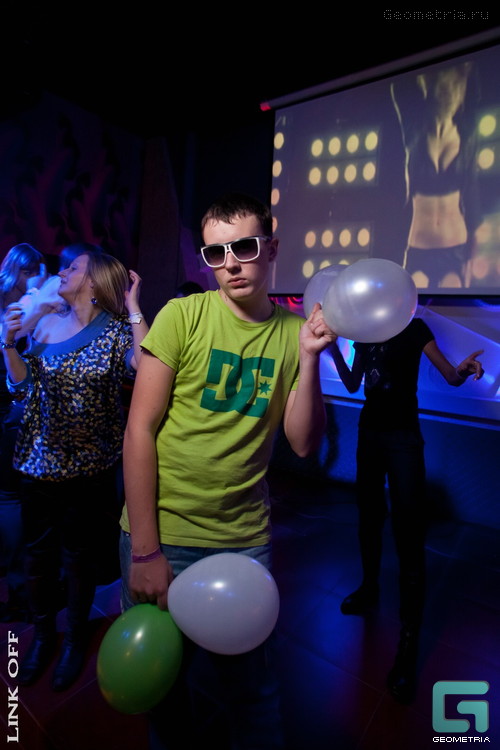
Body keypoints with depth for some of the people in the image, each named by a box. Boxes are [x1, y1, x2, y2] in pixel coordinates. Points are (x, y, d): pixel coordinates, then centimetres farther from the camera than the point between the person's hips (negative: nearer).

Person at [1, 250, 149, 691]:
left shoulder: (115, 329, -10)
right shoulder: (46, 322, 5)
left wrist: (133, 308, -25)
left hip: (90, 463, -4)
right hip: (41, 458, 4)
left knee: (79, 550, 14)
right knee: (38, 547, 16)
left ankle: (76, 635, 39)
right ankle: (43, 631, 41)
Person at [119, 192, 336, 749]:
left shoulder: (294, 331, -2)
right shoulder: (183, 315, -10)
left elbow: (303, 444, -4)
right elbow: (139, 431, -10)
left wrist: (309, 358, -17)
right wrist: (145, 550, -11)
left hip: (245, 539, 1)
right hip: (161, 534, 0)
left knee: (251, 683, 17)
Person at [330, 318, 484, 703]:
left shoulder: (414, 328, -5)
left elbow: (450, 376, -14)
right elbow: (352, 385, 9)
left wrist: (463, 370, -36)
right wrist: (334, 349, -2)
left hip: (403, 436, -5)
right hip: (369, 430, 6)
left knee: (409, 533, -7)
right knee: (369, 514, 17)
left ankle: (409, 642, 2)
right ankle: (370, 589, 39)